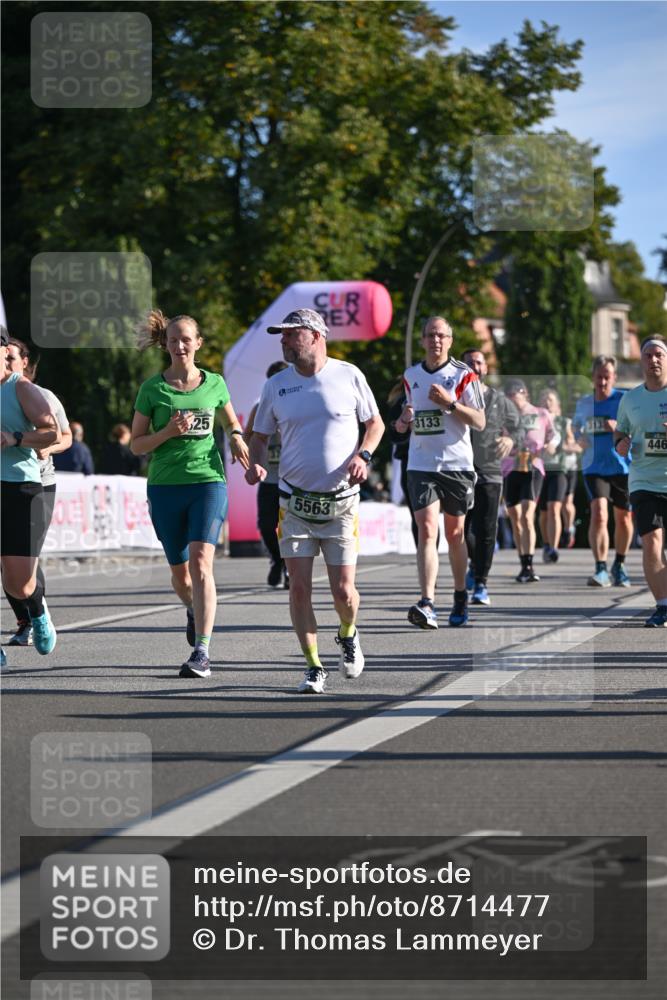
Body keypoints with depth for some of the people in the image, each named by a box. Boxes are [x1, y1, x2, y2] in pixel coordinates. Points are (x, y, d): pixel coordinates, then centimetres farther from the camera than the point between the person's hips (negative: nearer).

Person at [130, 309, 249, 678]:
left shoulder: (215, 383, 6)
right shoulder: (152, 389, 3)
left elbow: (230, 421, 24)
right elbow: (136, 444, 4)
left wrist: (236, 437, 2)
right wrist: (169, 432, -13)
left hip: (208, 482, -1)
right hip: (165, 486, 1)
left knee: (200, 561, -20)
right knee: (180, 571, 11)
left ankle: (202, 653, -23)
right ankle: (194, 609, 48)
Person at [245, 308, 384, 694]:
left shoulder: (349, 376, -1)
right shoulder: (276, 386, 4)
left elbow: (375, 422, 10)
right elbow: (261, 435, 14)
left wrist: (363, 455, -8)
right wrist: (256, 462, -7)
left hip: (341, 502, -2)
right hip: (295, 500, 2)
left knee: (343, 591, -3)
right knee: (300, 588, -5)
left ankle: (349, 635, 31)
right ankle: (314, 667, 7)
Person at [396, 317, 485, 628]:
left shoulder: (463, 375, -2)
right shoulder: (411, 376, 10)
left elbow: (480, 422, -5)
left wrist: (450, 403, -18)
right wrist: (404, 421, 4)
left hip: (456, 463, -2)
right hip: (421, 465, 2)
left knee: (454, 533, 9)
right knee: (427, 530, -14)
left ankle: (460, 598, 27)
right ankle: (427, 604, -23)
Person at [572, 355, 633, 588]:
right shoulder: (583, 404, 8)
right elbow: (576, 427, 25)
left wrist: (619, 427, -30)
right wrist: (579, 439, 3)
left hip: (623, 467, -1)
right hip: (594, 469, 1)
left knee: (623, 518, 12)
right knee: (599, 514, -18)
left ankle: (619, 566, 34)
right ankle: (601, 569, -19)